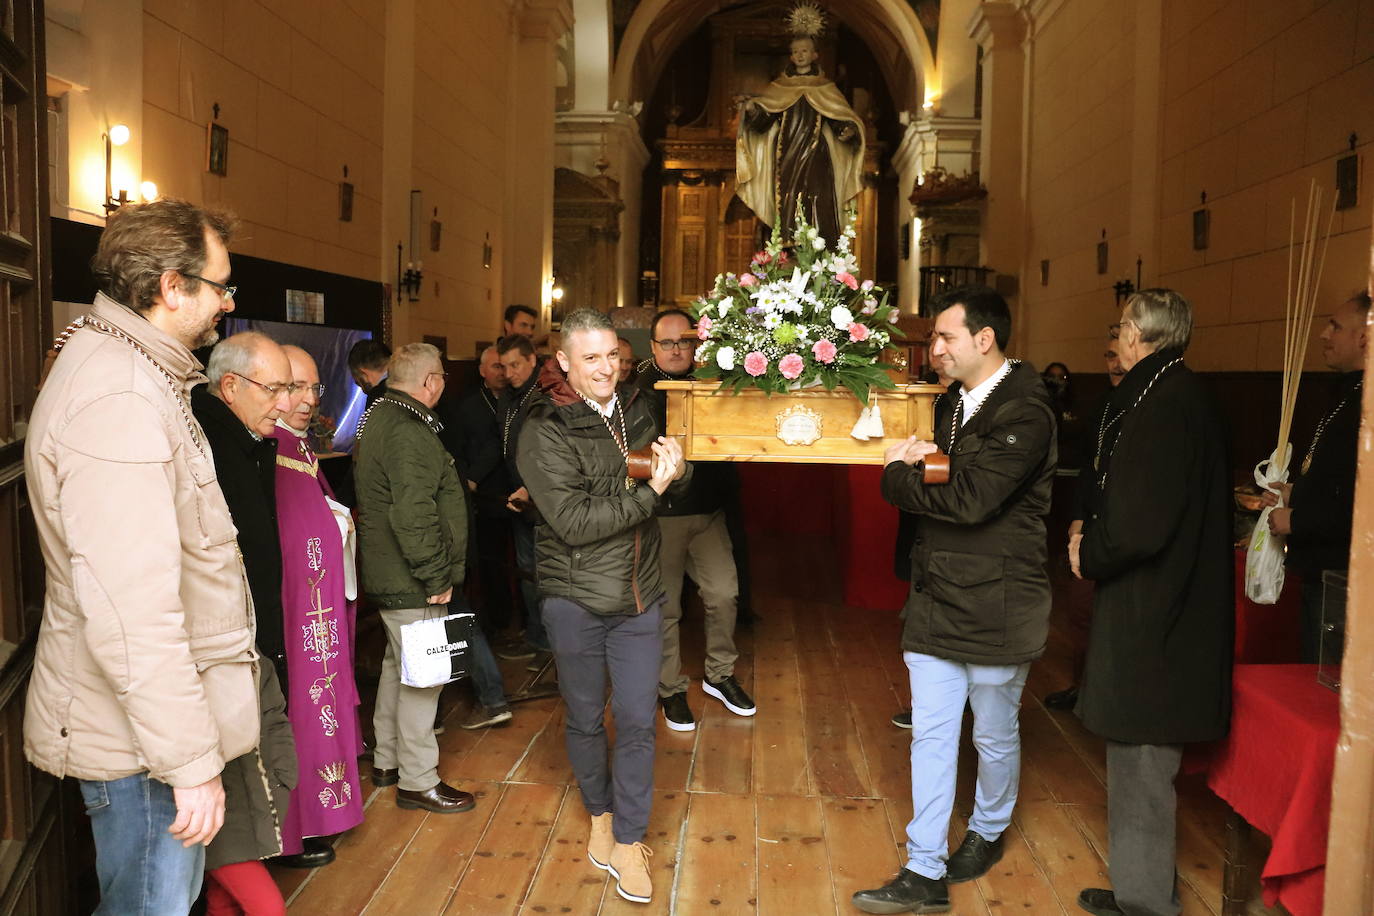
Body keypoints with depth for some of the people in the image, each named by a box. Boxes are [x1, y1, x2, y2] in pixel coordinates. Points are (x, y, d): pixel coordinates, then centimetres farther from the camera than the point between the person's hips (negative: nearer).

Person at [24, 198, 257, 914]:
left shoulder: (113, 365, 13)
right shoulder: (118, 399, -24)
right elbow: (131, 610, -29)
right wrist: (191, 761, -24)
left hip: (154, 716, 10)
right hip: (137, 736, -10)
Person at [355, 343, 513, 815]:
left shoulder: (379, 418, 12)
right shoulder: (410, 434, -22)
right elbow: (414, 517, -28)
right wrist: (436, 579, -19)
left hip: (387, 575, 11)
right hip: (412, 581, -11)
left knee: (398, 665, 22)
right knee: (422, 675, 0)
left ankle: (387, 760, 37)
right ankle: (418, 781, 13)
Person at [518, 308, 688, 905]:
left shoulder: (635, 411, 3)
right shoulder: (544, 432, -13)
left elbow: (670, 493, 16)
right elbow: (574, 521, -21)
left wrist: (676, 469, -6)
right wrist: (649, 491, -24)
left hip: (639, 595, 3)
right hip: (577, 599, -3)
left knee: (637, 722, 6)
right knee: (586, 719, 14)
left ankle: (629, 840, 21)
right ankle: (600, 814, 38)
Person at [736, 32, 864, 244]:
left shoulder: (825, 88, 11)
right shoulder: (779, 86, 13)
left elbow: (840, 118, 5)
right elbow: (763, 119, 4)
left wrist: (848, 130, -16)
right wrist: (752, 109, -17)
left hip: (815, 159, -1)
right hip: (786, 160, 1)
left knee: (816, 209, -10)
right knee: (787, 209, -4)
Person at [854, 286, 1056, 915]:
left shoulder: (1024, 413, -17)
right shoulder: (950, 403, 10)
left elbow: (969, 500, -26)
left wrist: (898, 477, -12)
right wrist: (910, 461, -7)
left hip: (995, 606, -7)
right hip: (936, 600, 7)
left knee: (994, 734, 14)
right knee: (930, 734, 8)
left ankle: (988, 832, 40)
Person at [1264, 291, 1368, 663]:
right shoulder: (1348, 395, 13)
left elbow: (1359, 510, -28)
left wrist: (1295, 520, -16)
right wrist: (1294, 494, 9)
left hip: (1342, 584, -10)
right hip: (1320, 573, 10)